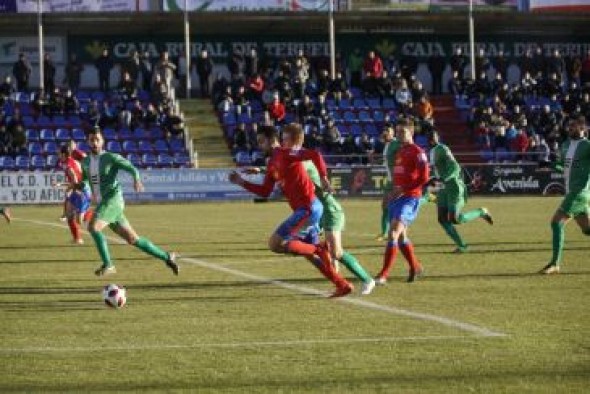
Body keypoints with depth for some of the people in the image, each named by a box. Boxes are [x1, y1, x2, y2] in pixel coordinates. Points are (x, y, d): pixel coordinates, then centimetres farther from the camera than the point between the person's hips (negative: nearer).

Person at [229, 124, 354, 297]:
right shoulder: (272, 164, 17)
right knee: (311, 251, 15)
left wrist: (324, 178, -21)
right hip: (306, 210, 10)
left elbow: (315, 155, -22)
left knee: (275, 243, -14)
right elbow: (264, 192, 22)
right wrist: (241, 182, 17)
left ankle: (318, 250, -7)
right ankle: (343, 285, 18)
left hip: (308, 209, -10)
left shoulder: (285, 154, -11)